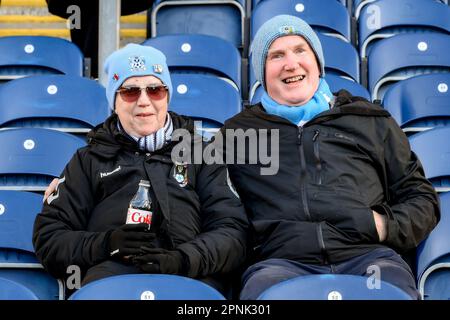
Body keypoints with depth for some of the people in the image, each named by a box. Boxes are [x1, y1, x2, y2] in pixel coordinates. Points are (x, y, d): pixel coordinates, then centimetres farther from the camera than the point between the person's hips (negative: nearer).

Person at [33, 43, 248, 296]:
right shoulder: (90, 159, 26)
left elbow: (232, 230, 10)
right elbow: (48, 238, 16)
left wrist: (181, 259, -11)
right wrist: (105, 244, -6)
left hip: (190, 275, 0)